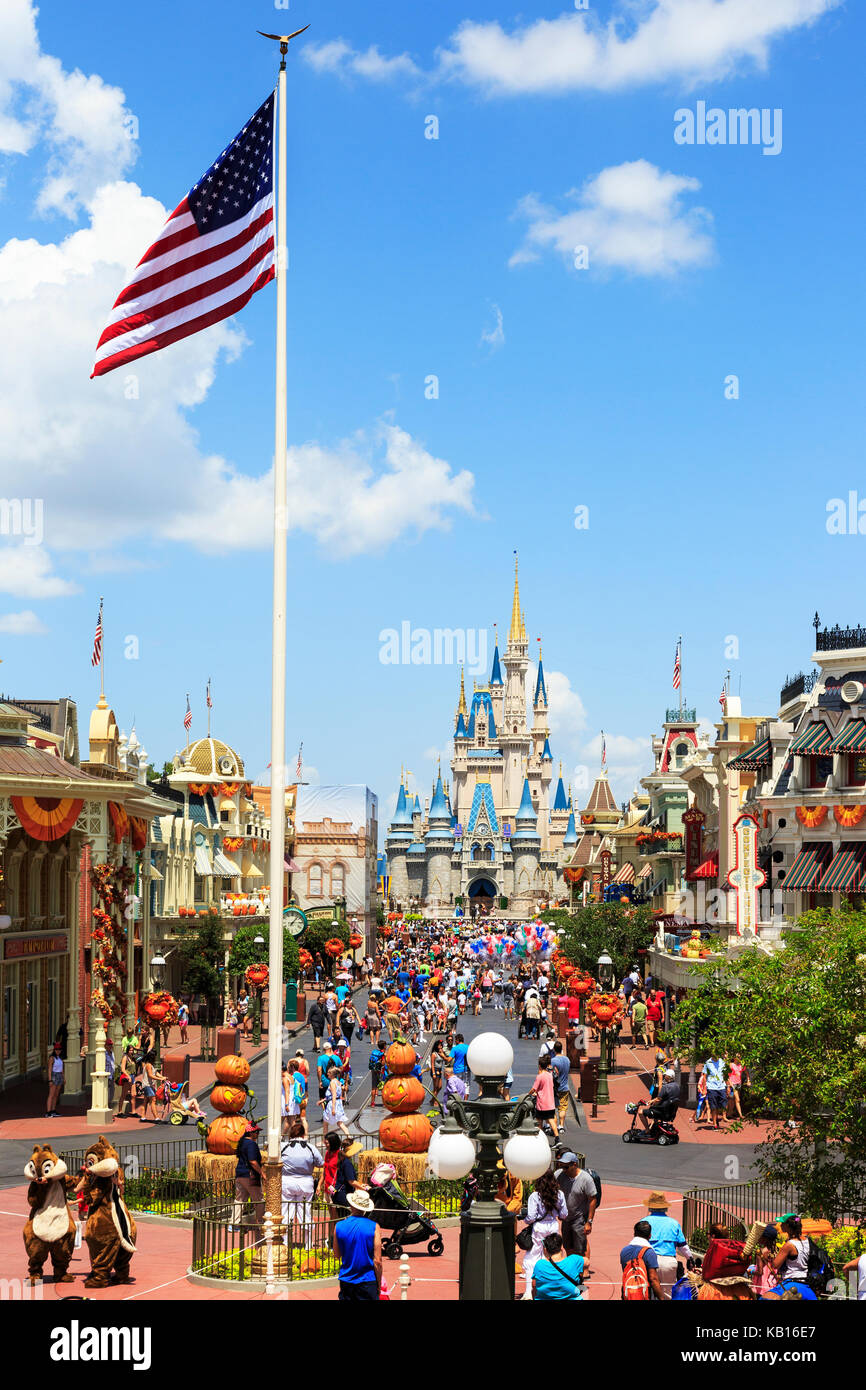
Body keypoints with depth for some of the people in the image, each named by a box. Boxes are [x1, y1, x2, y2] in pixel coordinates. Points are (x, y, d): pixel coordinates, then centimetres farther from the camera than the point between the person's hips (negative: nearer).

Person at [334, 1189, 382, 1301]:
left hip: (346, 1281, 3)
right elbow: (377, 1261, -11)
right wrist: (379, 1285, 1)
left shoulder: (339, 1226, -3)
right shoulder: (374, 1227, -10)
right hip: (367, 1281, -3)